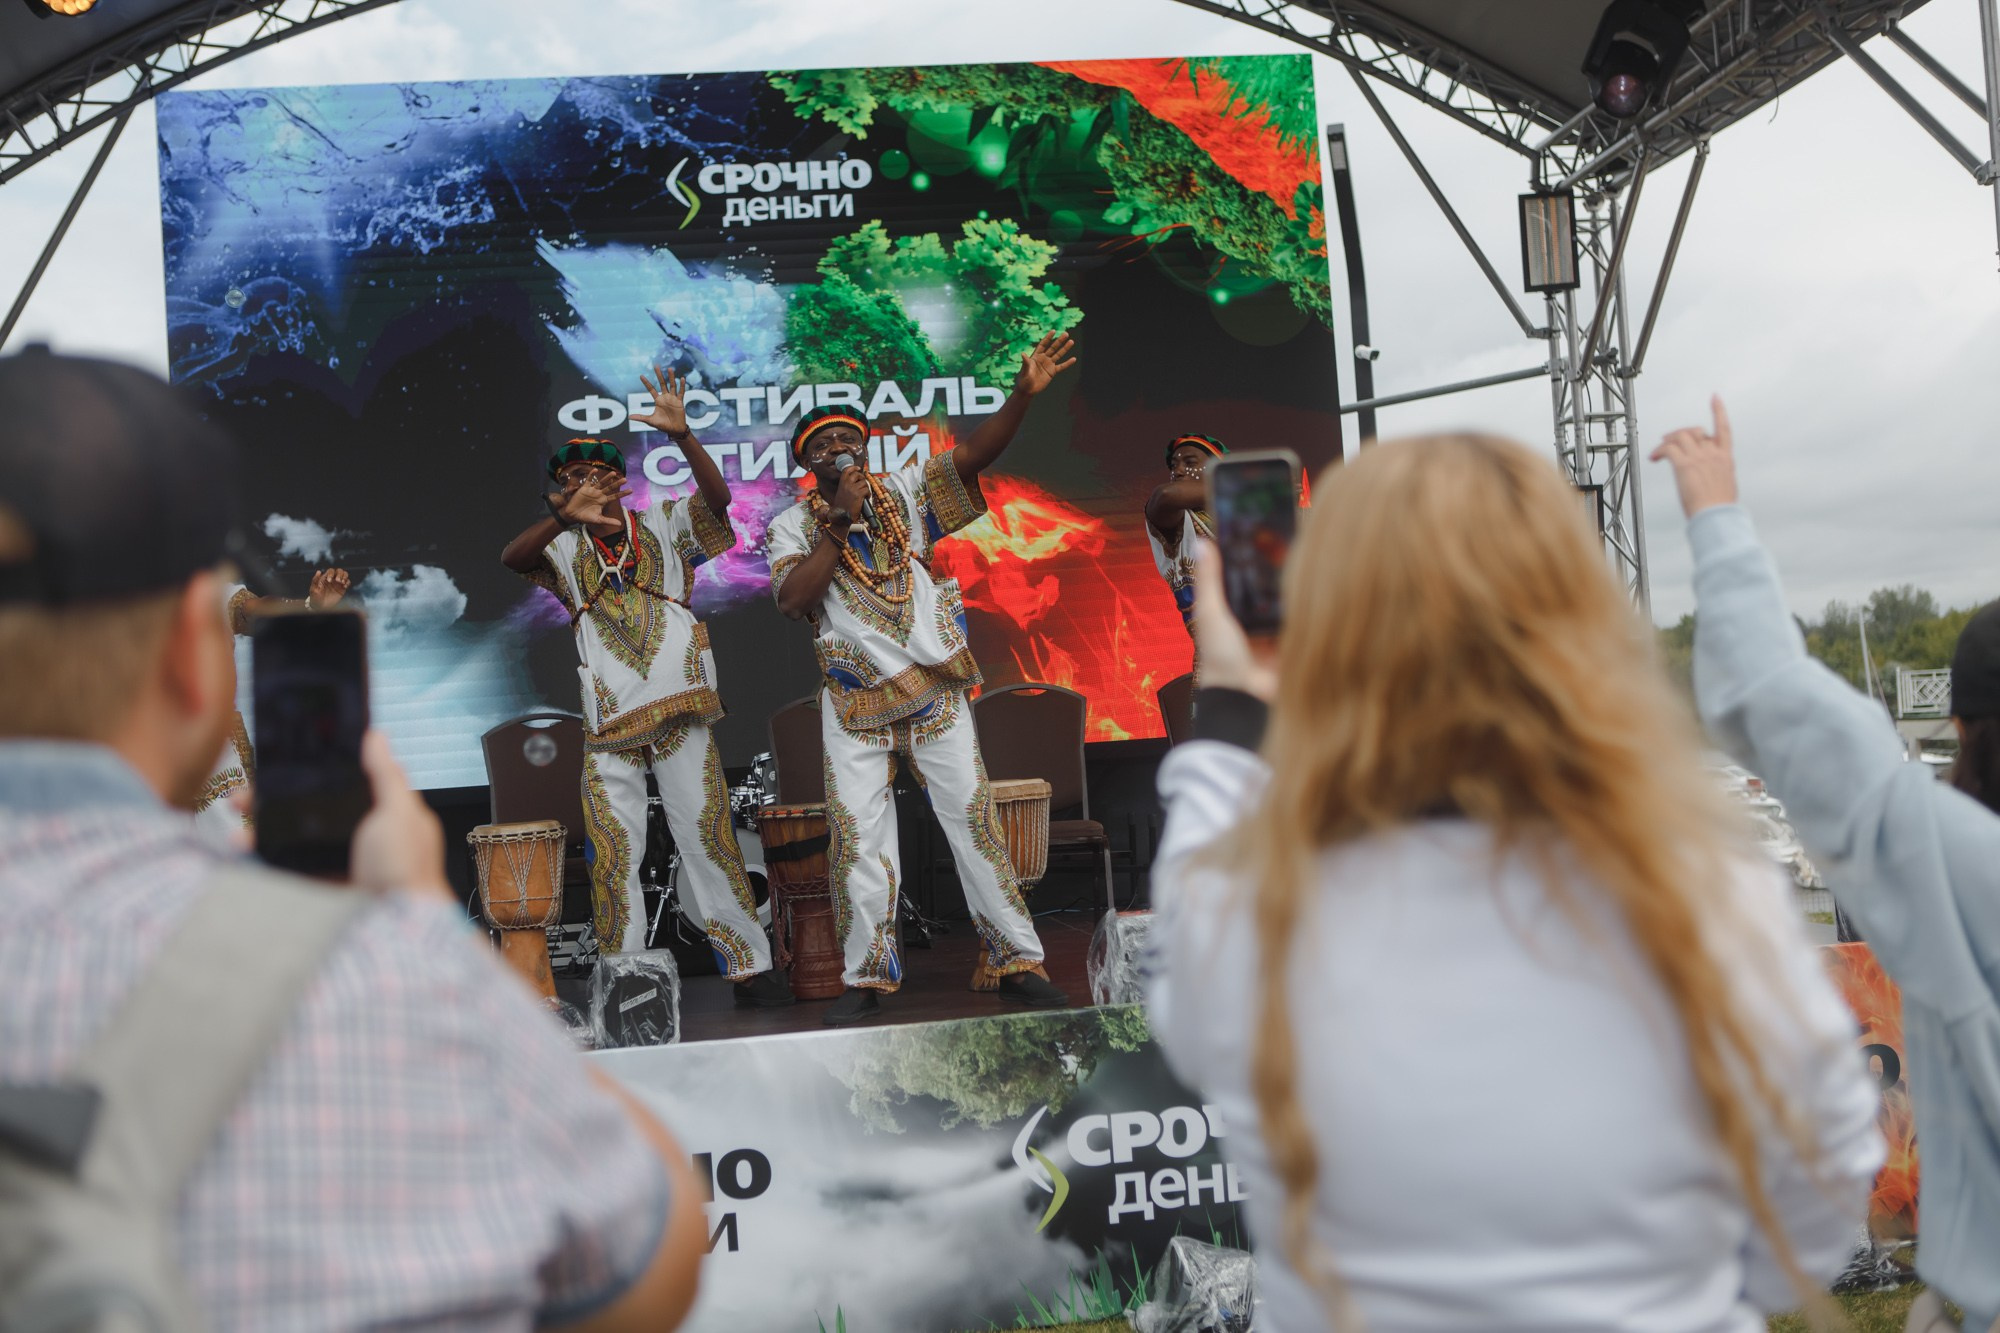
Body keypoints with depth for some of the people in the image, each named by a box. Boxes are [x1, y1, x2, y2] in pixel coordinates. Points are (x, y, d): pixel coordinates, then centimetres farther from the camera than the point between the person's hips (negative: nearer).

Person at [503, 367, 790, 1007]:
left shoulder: (663, 525, 10)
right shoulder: (564, 549, 11)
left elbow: (717, 498, -8)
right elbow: (511, 559, -9)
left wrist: (681, 434, -25)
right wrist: (564, 517, -29)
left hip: (678, 709, -1)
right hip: (608, 717, 2)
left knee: (707, 834, -2)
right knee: (612, 850, 1)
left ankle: (750, 965, 4)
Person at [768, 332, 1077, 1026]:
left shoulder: (903, 495, 5)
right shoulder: (794, 525, 4)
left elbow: (973, 454, -9)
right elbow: (790, 597, -14)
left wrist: (1023, 393, -25)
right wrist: (841, 523, -16)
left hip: (933, 688, 0)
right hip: (854, 702, 0)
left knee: (973, 817, -2)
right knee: (856, 834, 1)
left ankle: (1018, 962, 4)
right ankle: (868, 976, 13)